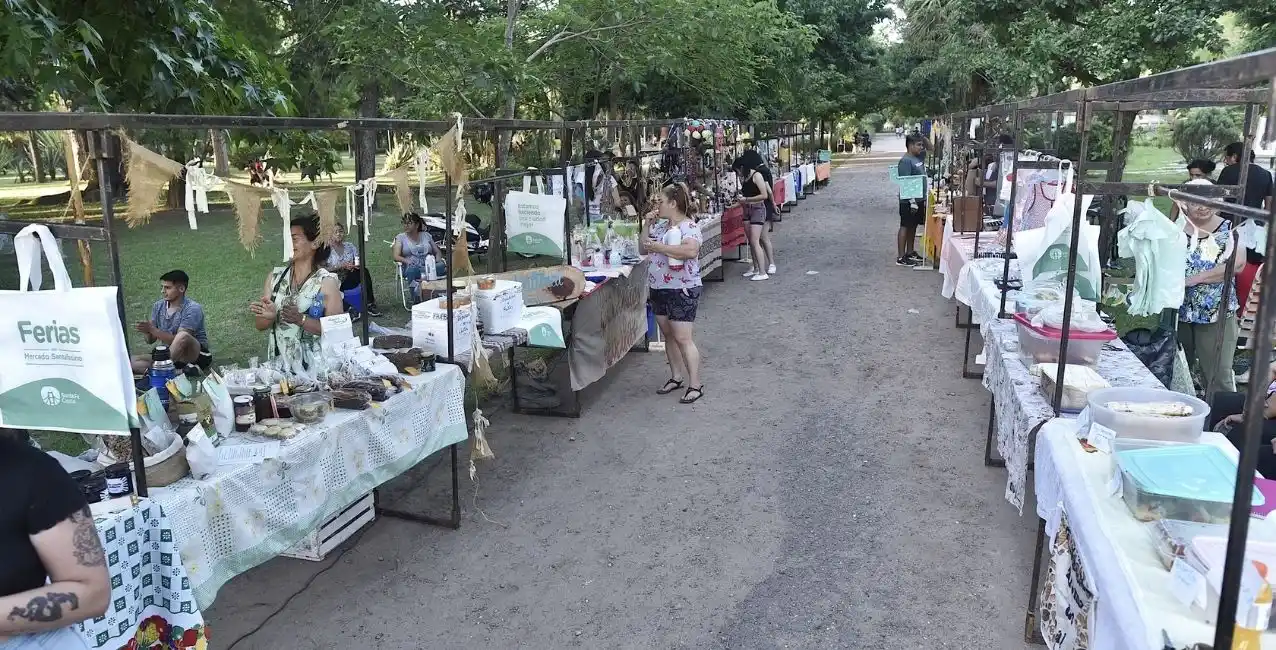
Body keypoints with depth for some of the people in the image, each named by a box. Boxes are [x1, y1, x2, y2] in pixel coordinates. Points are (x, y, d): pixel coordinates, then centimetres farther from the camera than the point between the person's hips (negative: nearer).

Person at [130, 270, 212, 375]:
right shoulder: (158, 306, 4)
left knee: (183, 336, -36)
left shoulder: (192, 309, -16)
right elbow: (151, 340, 6)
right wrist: (146, 332, -17)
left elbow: (179, 340, -22)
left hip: (196, 355, -6)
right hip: (170, 356, 7)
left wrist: (152, 329, -28)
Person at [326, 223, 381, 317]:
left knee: (363, 271, -28)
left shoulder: (350, 246, 14)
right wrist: (342, 266, -20)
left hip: (351, 280, 4)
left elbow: (360, 263, 10)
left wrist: (358, 265, -14)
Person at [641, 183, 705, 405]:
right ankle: (676, 377, 28)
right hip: (659, 288, 8)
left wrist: (659, 247, -27)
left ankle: (695, 384, 0)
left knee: (682, 338, -8)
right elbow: (643, 249, 16)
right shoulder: (659, 226, 10)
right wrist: (646, 227, 3)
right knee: (668, 335, 15)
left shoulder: (689, 226, -14)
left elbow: (691, 250, -32)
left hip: (682, 289, -8)